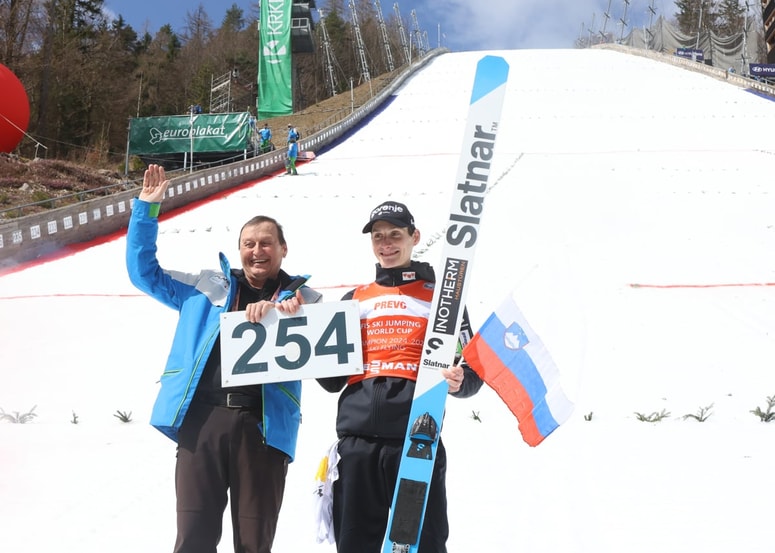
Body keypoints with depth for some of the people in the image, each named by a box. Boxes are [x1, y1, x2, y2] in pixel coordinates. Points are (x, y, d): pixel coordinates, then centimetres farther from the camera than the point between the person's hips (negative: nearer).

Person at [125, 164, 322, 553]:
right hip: (201, 418, 1)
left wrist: (278, 315, -18)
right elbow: (144, 271, 20)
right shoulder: (206, 287, 17)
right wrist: (147, 208, 13)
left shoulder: (303, 300, 13)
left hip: (263, 425, -1)